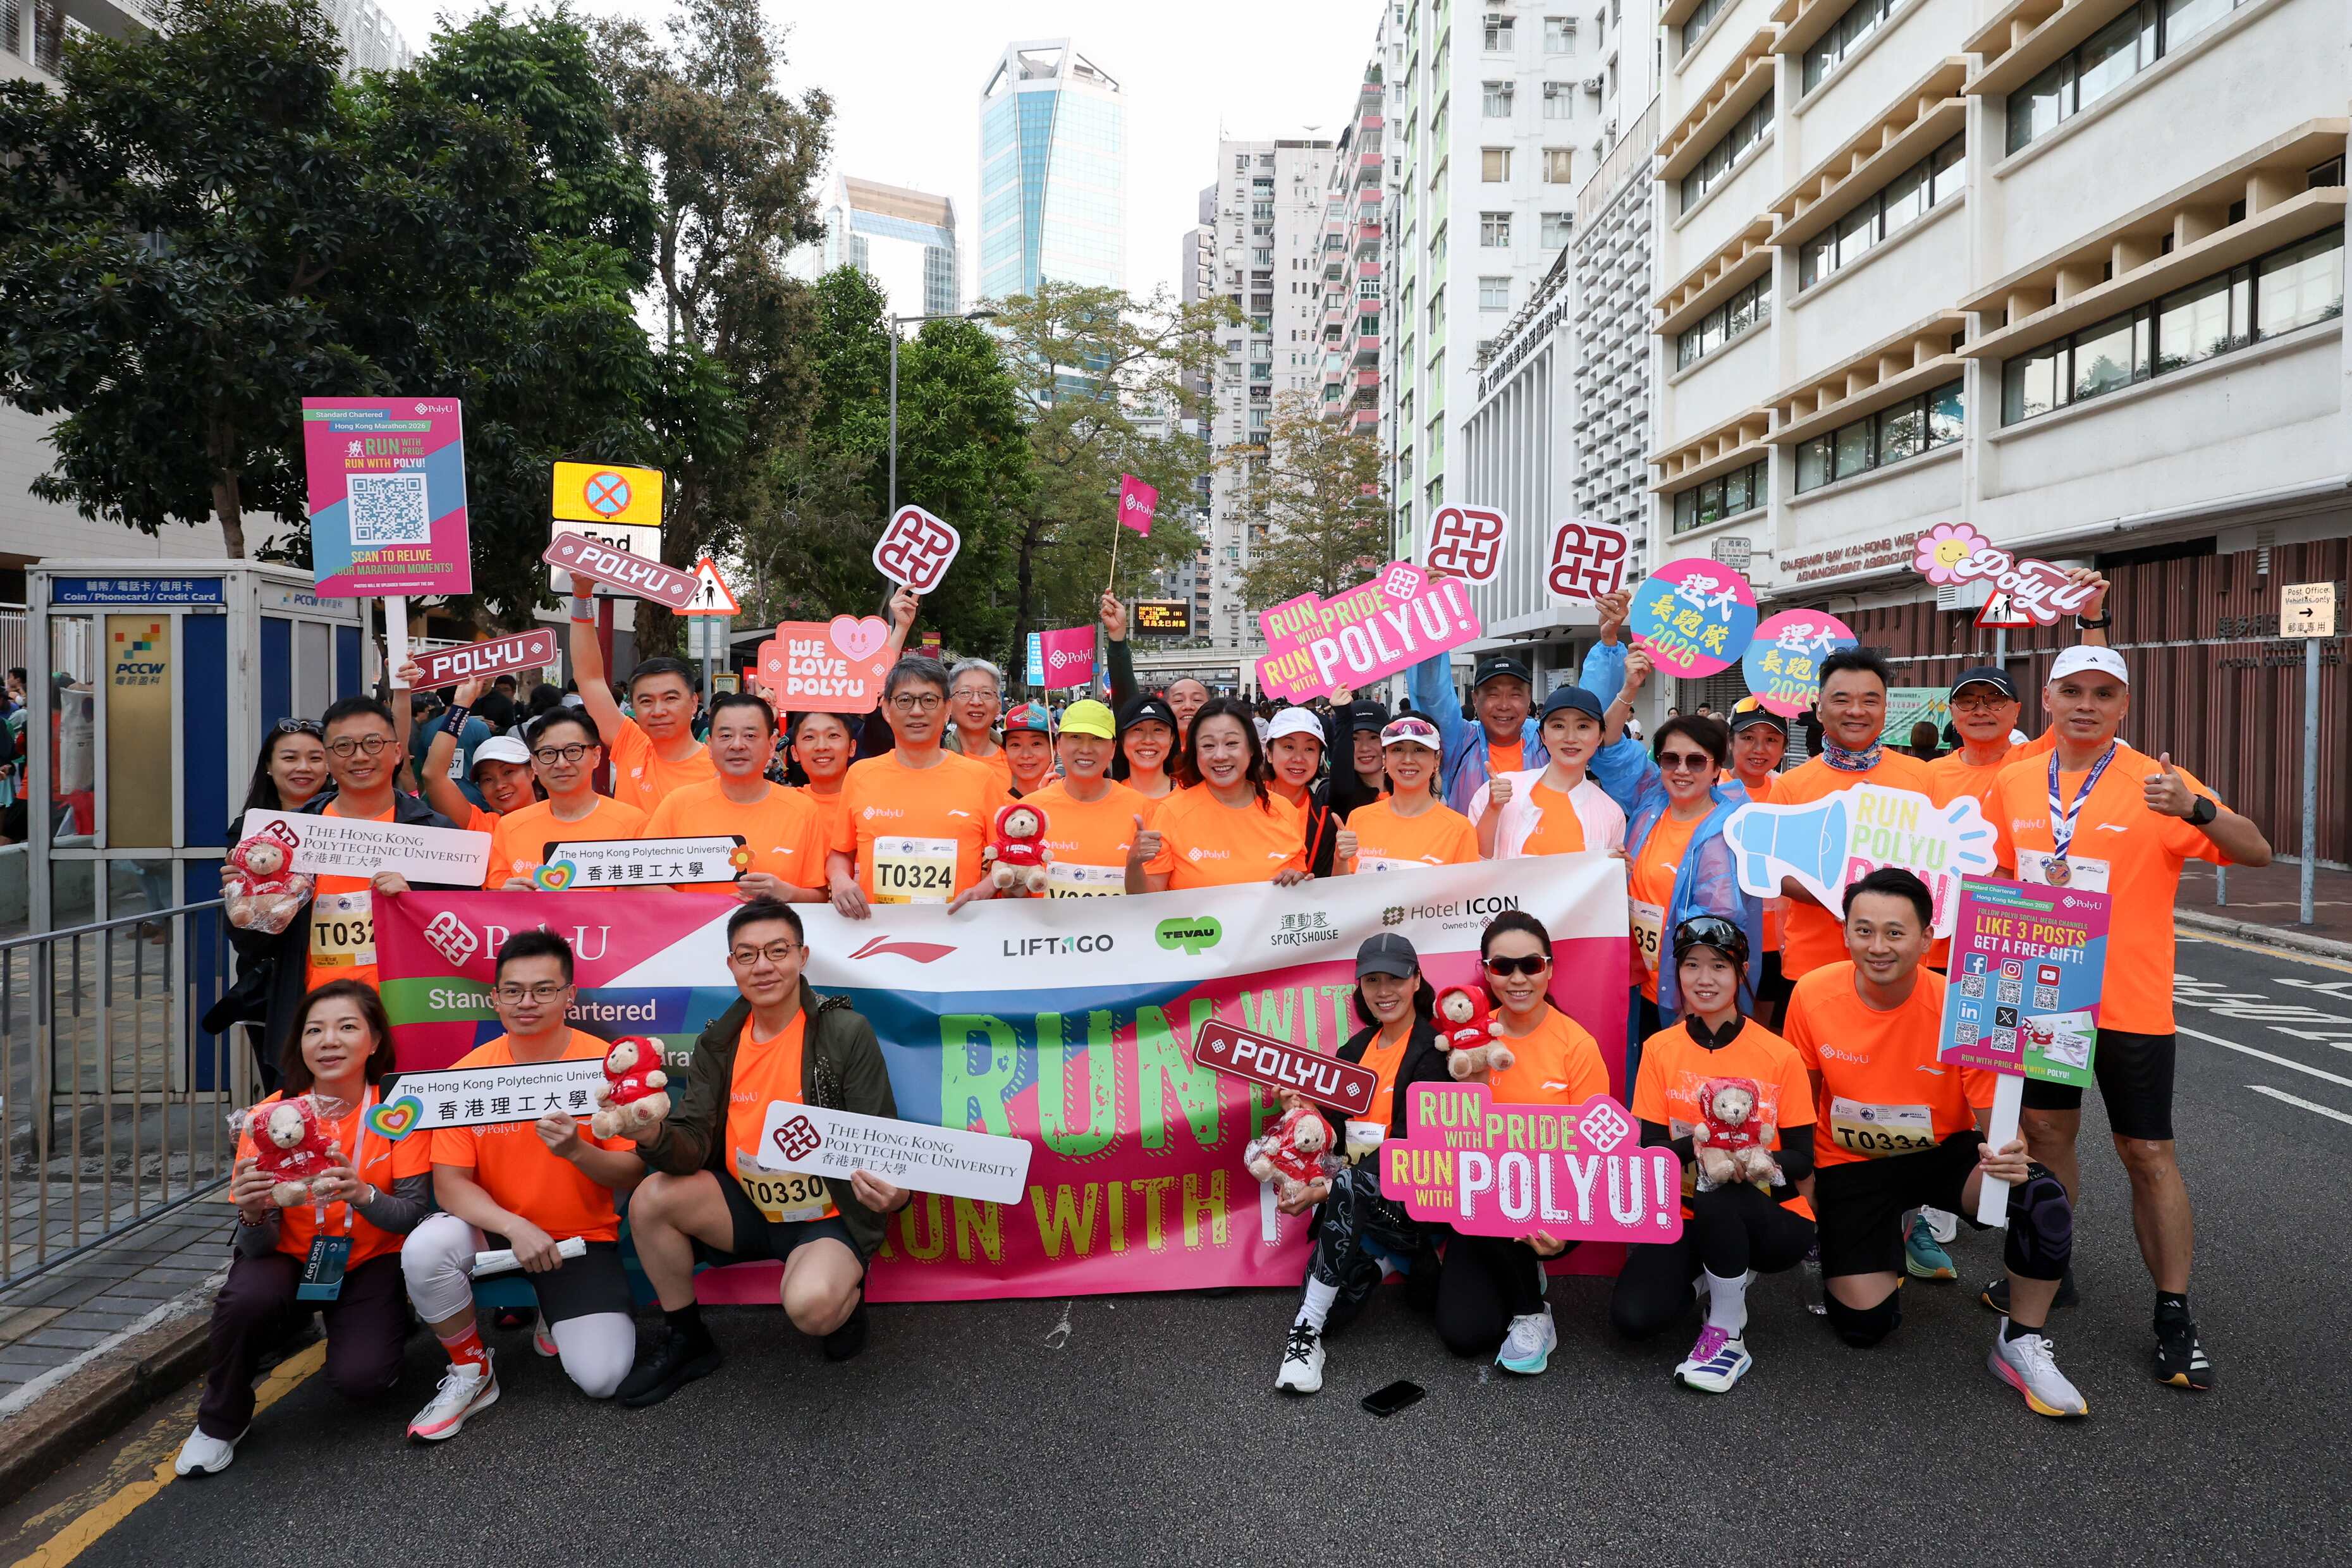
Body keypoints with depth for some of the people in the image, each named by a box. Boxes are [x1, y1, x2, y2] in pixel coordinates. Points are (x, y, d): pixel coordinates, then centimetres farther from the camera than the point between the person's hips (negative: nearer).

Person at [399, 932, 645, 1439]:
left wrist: (577, 1151, -31)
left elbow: (634, 1175, -10)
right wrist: (515, 1227, -26)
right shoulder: (469, 1072, -7)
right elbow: (449, 1182, -10)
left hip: (581, 1237, -2)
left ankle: (559, 1318, 20)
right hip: (495, 1228, 2)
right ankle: (471, 1372, -3)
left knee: (600, 1377, -18)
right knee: (424, 1249, -31)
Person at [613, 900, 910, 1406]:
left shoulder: (847, 1034, -13)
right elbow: (691, 1149, -5)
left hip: (831, 1219, -5)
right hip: (749, 1208, 5)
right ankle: (688, 1342, 5)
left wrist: (894, 1192, -35)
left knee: (811, 1304, -33)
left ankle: (849, 1295, 6)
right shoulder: (718, 1043, 2)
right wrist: (655, 1136, -29)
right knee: (651, 1199, -17)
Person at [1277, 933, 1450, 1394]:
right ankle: (1383, 1261, 14)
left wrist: (1328, 1189, -22)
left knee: (1350, 1186, -37)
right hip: (1356, 1206, 5)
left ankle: (1307, 1331, -27)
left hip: (1416, 1197, -5)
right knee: (1337, 1312, -16)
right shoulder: (1357, 1048, 10)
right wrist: (1309, 1113, -7)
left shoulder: (1433, 1052, -10)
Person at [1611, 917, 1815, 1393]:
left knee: (1716, 1195, -36)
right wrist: (1693, 1146, -29)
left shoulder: (1780, 1056, -8)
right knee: (1634, 1316, -21)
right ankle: (1709, 1276, 13)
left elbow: (1801, 1159, -6)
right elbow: (1650, 1150, -6)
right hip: (1685, 1213, 2)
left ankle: (1727, 1336, -13)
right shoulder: (1659, 1049, -4)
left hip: (1770, 1219, -2)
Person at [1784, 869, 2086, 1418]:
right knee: (1864, 1324, -9)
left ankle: (2020, 1344, -6)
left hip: (1944, 1153, -1)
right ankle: (1886, 1244, 27)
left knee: (2042, 1202, -31)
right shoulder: (1812, 994, -17)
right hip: (1852, 1162, 1)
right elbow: (1803, 1101, 0)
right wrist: (1805, 1192, 1)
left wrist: (2008, 1155, -39)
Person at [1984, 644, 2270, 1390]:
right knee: (2046, 1132, 16)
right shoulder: (2014, 785, 3)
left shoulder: (2155, 784, -10)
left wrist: (2196, 809, -35)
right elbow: (1992, 877, 15)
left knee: (2148, 1154, 2)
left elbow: (2256, 851, -17)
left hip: (2128, 1001, -4)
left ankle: (2174, 1314, 12)